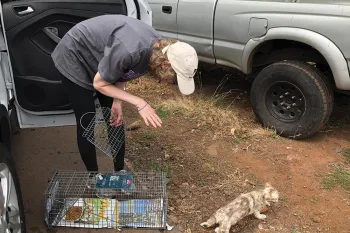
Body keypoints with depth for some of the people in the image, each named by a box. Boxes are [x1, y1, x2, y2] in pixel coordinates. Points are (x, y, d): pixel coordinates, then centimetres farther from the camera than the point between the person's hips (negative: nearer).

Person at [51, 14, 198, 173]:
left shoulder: (159, 48, -16)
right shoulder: (129, 51, -41)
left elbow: (122, 72, -1)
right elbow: (99, 84, -24)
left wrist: (117, 102, -13)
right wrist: (139, 103, -29)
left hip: (99, 59, 7)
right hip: (74, 59, -7)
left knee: (115, 120, 7)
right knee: (86, 125, -3)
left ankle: (120, 171, 23)